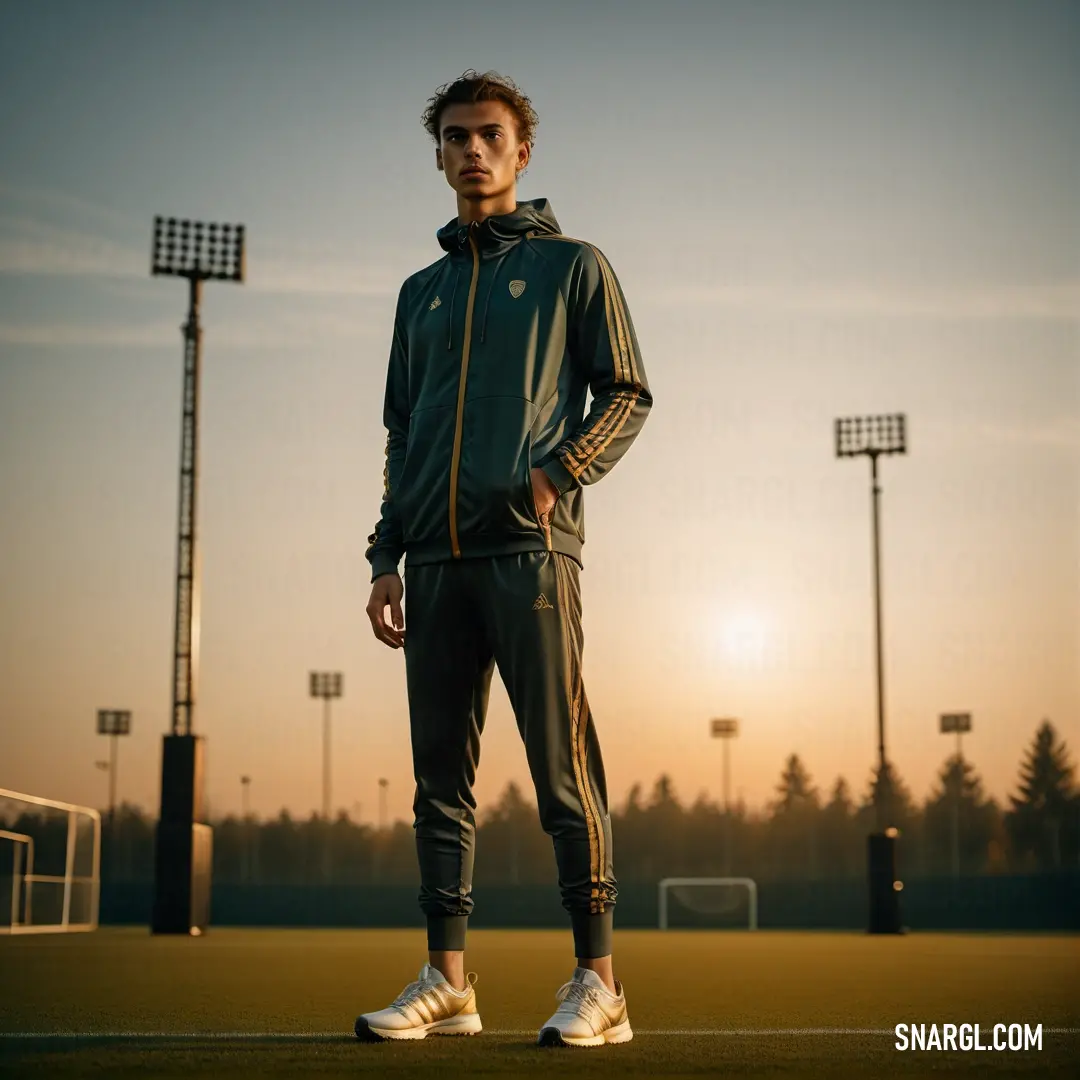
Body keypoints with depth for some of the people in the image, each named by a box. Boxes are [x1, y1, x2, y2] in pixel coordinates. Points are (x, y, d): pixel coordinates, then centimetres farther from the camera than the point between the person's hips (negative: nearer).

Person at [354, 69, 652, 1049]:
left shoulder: (572, 265, 11)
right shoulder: (422, 292, 24)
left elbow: (628, 395, 5)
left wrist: (560, 469, -12)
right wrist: (387, 557, 13)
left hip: (529, 549, -5)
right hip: (436, 560, 5)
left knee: (563, 765, -8)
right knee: (441, 775, 4)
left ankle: (598, 982, -5)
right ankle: (446, 981, 9)